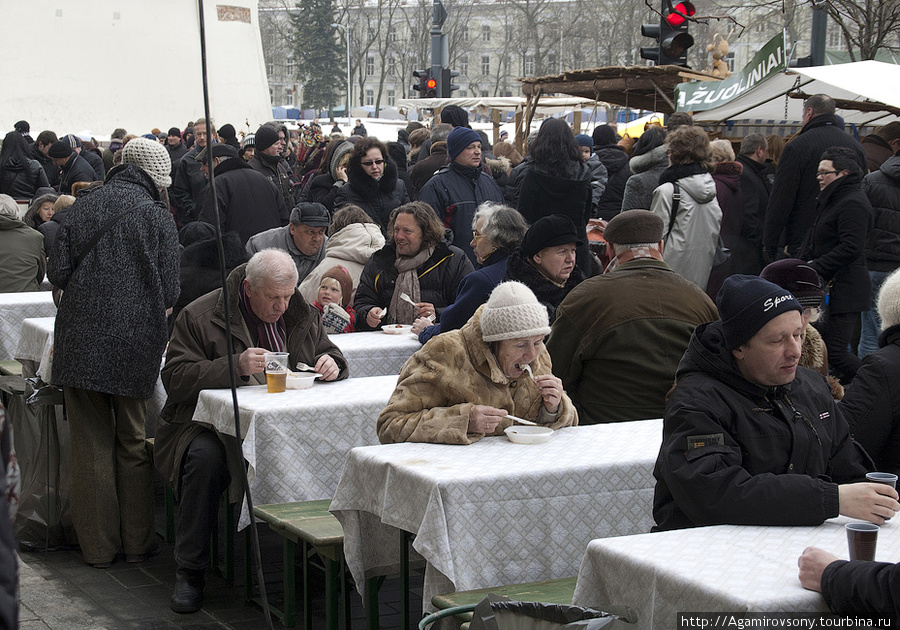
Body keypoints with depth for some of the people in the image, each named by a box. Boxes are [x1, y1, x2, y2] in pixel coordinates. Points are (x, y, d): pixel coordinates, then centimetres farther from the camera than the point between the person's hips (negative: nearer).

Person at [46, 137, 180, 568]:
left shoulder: (84, 207, 2)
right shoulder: (157, 217, -2)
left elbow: (57, 272, 0)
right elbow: (169, 292, -4)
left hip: (82, 340, 1)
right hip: (136, 344, -1)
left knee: (91, 444, 7)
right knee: (132, 443, 12)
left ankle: (98, 547, 11)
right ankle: (136, 543, 18)